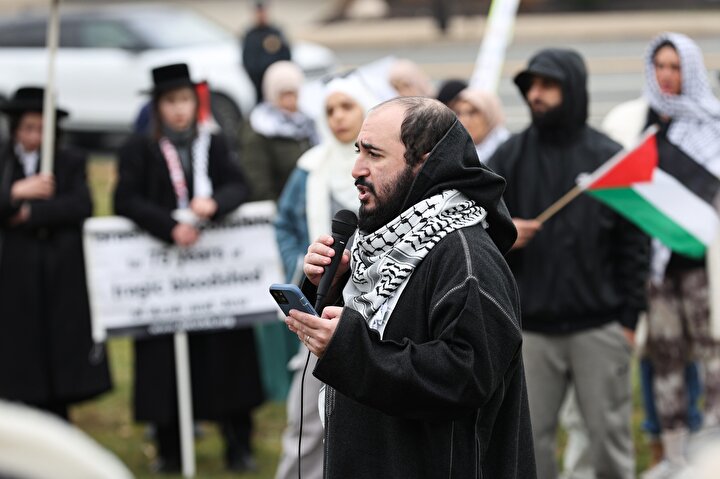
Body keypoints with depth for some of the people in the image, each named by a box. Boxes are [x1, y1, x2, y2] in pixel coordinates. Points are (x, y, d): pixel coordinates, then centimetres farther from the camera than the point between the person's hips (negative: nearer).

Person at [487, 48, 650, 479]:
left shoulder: (609, 157, 1)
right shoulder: (509, 157, 6)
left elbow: (633, 242, 2)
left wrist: (629, 318, -3)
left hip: (599, 327, -2)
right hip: (531, 328, 2)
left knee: (610, 436, 4)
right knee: (531, 438, 4)